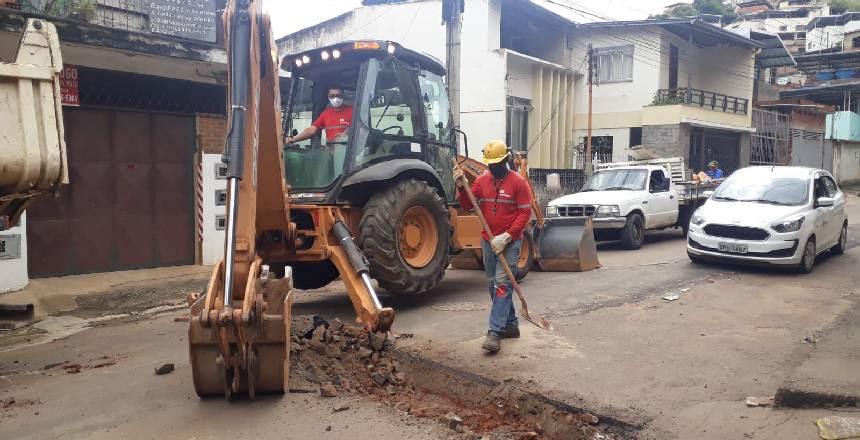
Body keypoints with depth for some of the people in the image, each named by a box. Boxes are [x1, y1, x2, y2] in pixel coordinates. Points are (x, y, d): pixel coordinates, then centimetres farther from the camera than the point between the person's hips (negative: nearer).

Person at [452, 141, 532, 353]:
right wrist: (461, 187, -14)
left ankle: (495, 332, -12)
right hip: (488, 241, 6)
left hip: (510, 242, -6)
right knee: (493, 284, 12)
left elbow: (525, 213, -10)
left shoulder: (518, 182, -9)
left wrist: (507, 236, -17)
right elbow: (467, 206, 4)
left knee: (502, 284, -10)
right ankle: (511, 325, 26)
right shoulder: (482, 180, 5)